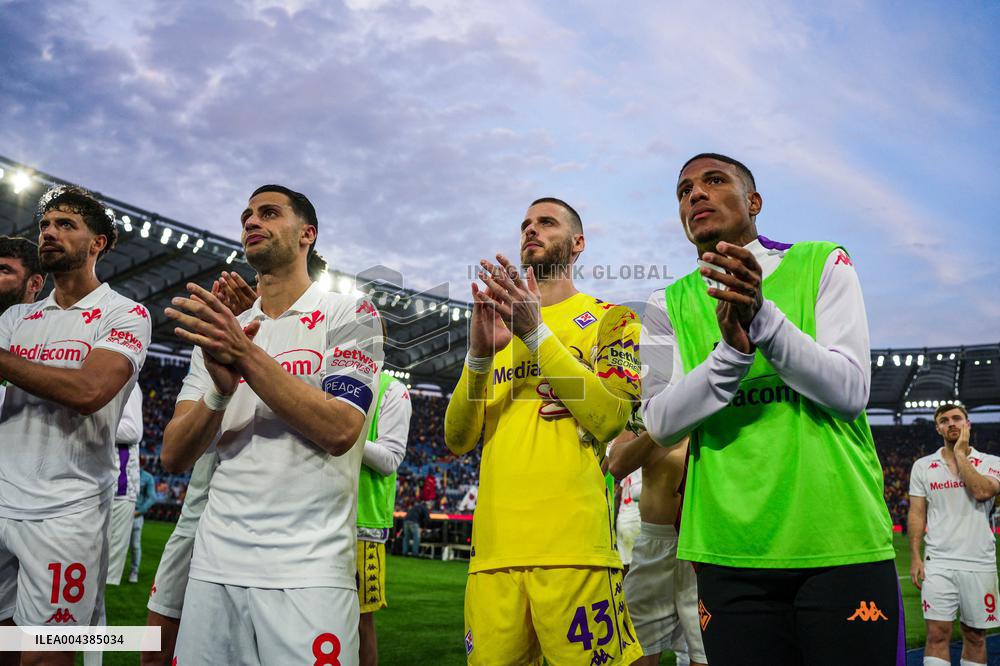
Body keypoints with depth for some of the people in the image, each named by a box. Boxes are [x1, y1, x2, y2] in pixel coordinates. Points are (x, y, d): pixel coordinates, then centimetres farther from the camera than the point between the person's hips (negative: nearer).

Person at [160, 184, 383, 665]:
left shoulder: (349, 315, 0)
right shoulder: (220, 329, 14)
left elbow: (339, 431, -14)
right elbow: (174, 457, 7)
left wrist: (248, 356, -18)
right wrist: (219, 390, -12)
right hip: (215, 564, 5)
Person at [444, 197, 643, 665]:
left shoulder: (607, 319, 8)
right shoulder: (494, 325, 19)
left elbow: (610, 419, -9)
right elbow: (456, 439, 10)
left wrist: (537, 332, -13)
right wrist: (478, 356, -7)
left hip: (572, 544, -4)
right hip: (494, 546, 4)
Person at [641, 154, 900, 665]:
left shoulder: (822, 264, 2)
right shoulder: (671, 305, 7)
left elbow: (850, 391, -8)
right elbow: (661, 422, -4)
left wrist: (763, 316, -21)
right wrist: (731, 350, -21)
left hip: (841, 543, -1)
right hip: (729, 552, 2)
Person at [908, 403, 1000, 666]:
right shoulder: (922, 466, 7)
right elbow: (917, 513, 6)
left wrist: (960, 454, -9)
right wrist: (915, 557, -1)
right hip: (938, 563, 0)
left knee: (975, 636, 8)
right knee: (937, 634, -6)